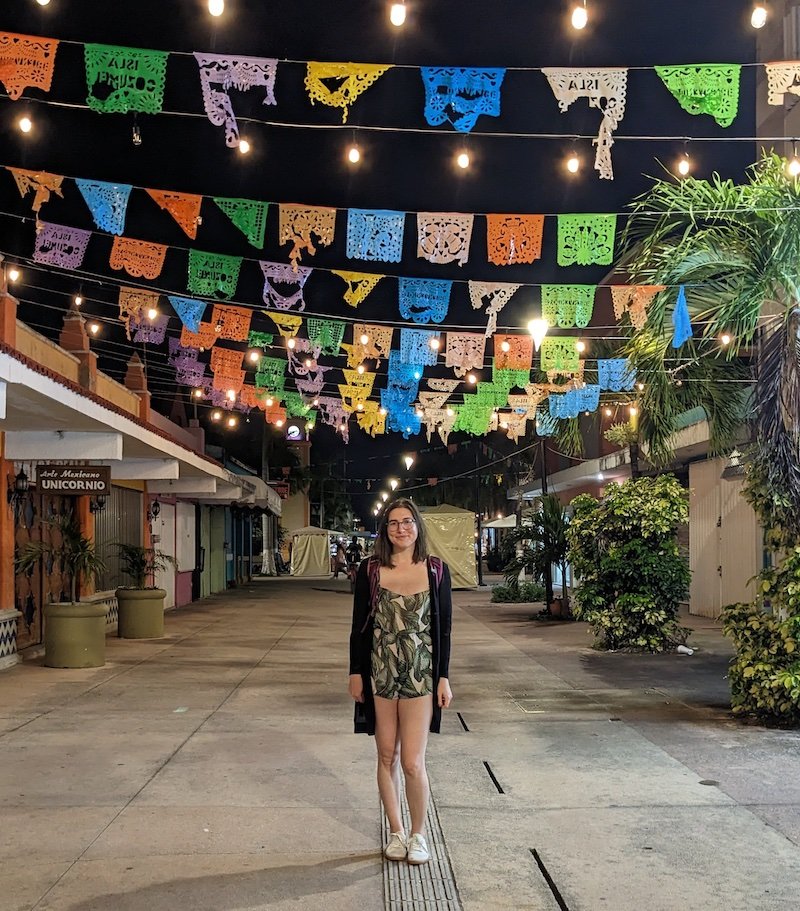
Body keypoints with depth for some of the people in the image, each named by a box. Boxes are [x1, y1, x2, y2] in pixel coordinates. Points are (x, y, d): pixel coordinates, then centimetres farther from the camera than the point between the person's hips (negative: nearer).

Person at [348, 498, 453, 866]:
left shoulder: (436, 570, 0)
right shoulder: (370, 570, 0)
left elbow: (443, 628, 3)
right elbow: (359, 625, 4)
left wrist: (443, 677, 1)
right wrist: (355, 672, 1)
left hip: (420, 674, -1)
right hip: (379, 673, 1)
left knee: (412, 762, -4)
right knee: (387, 757, 10)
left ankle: (418, 833, 19)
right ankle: (395, 832, 28)